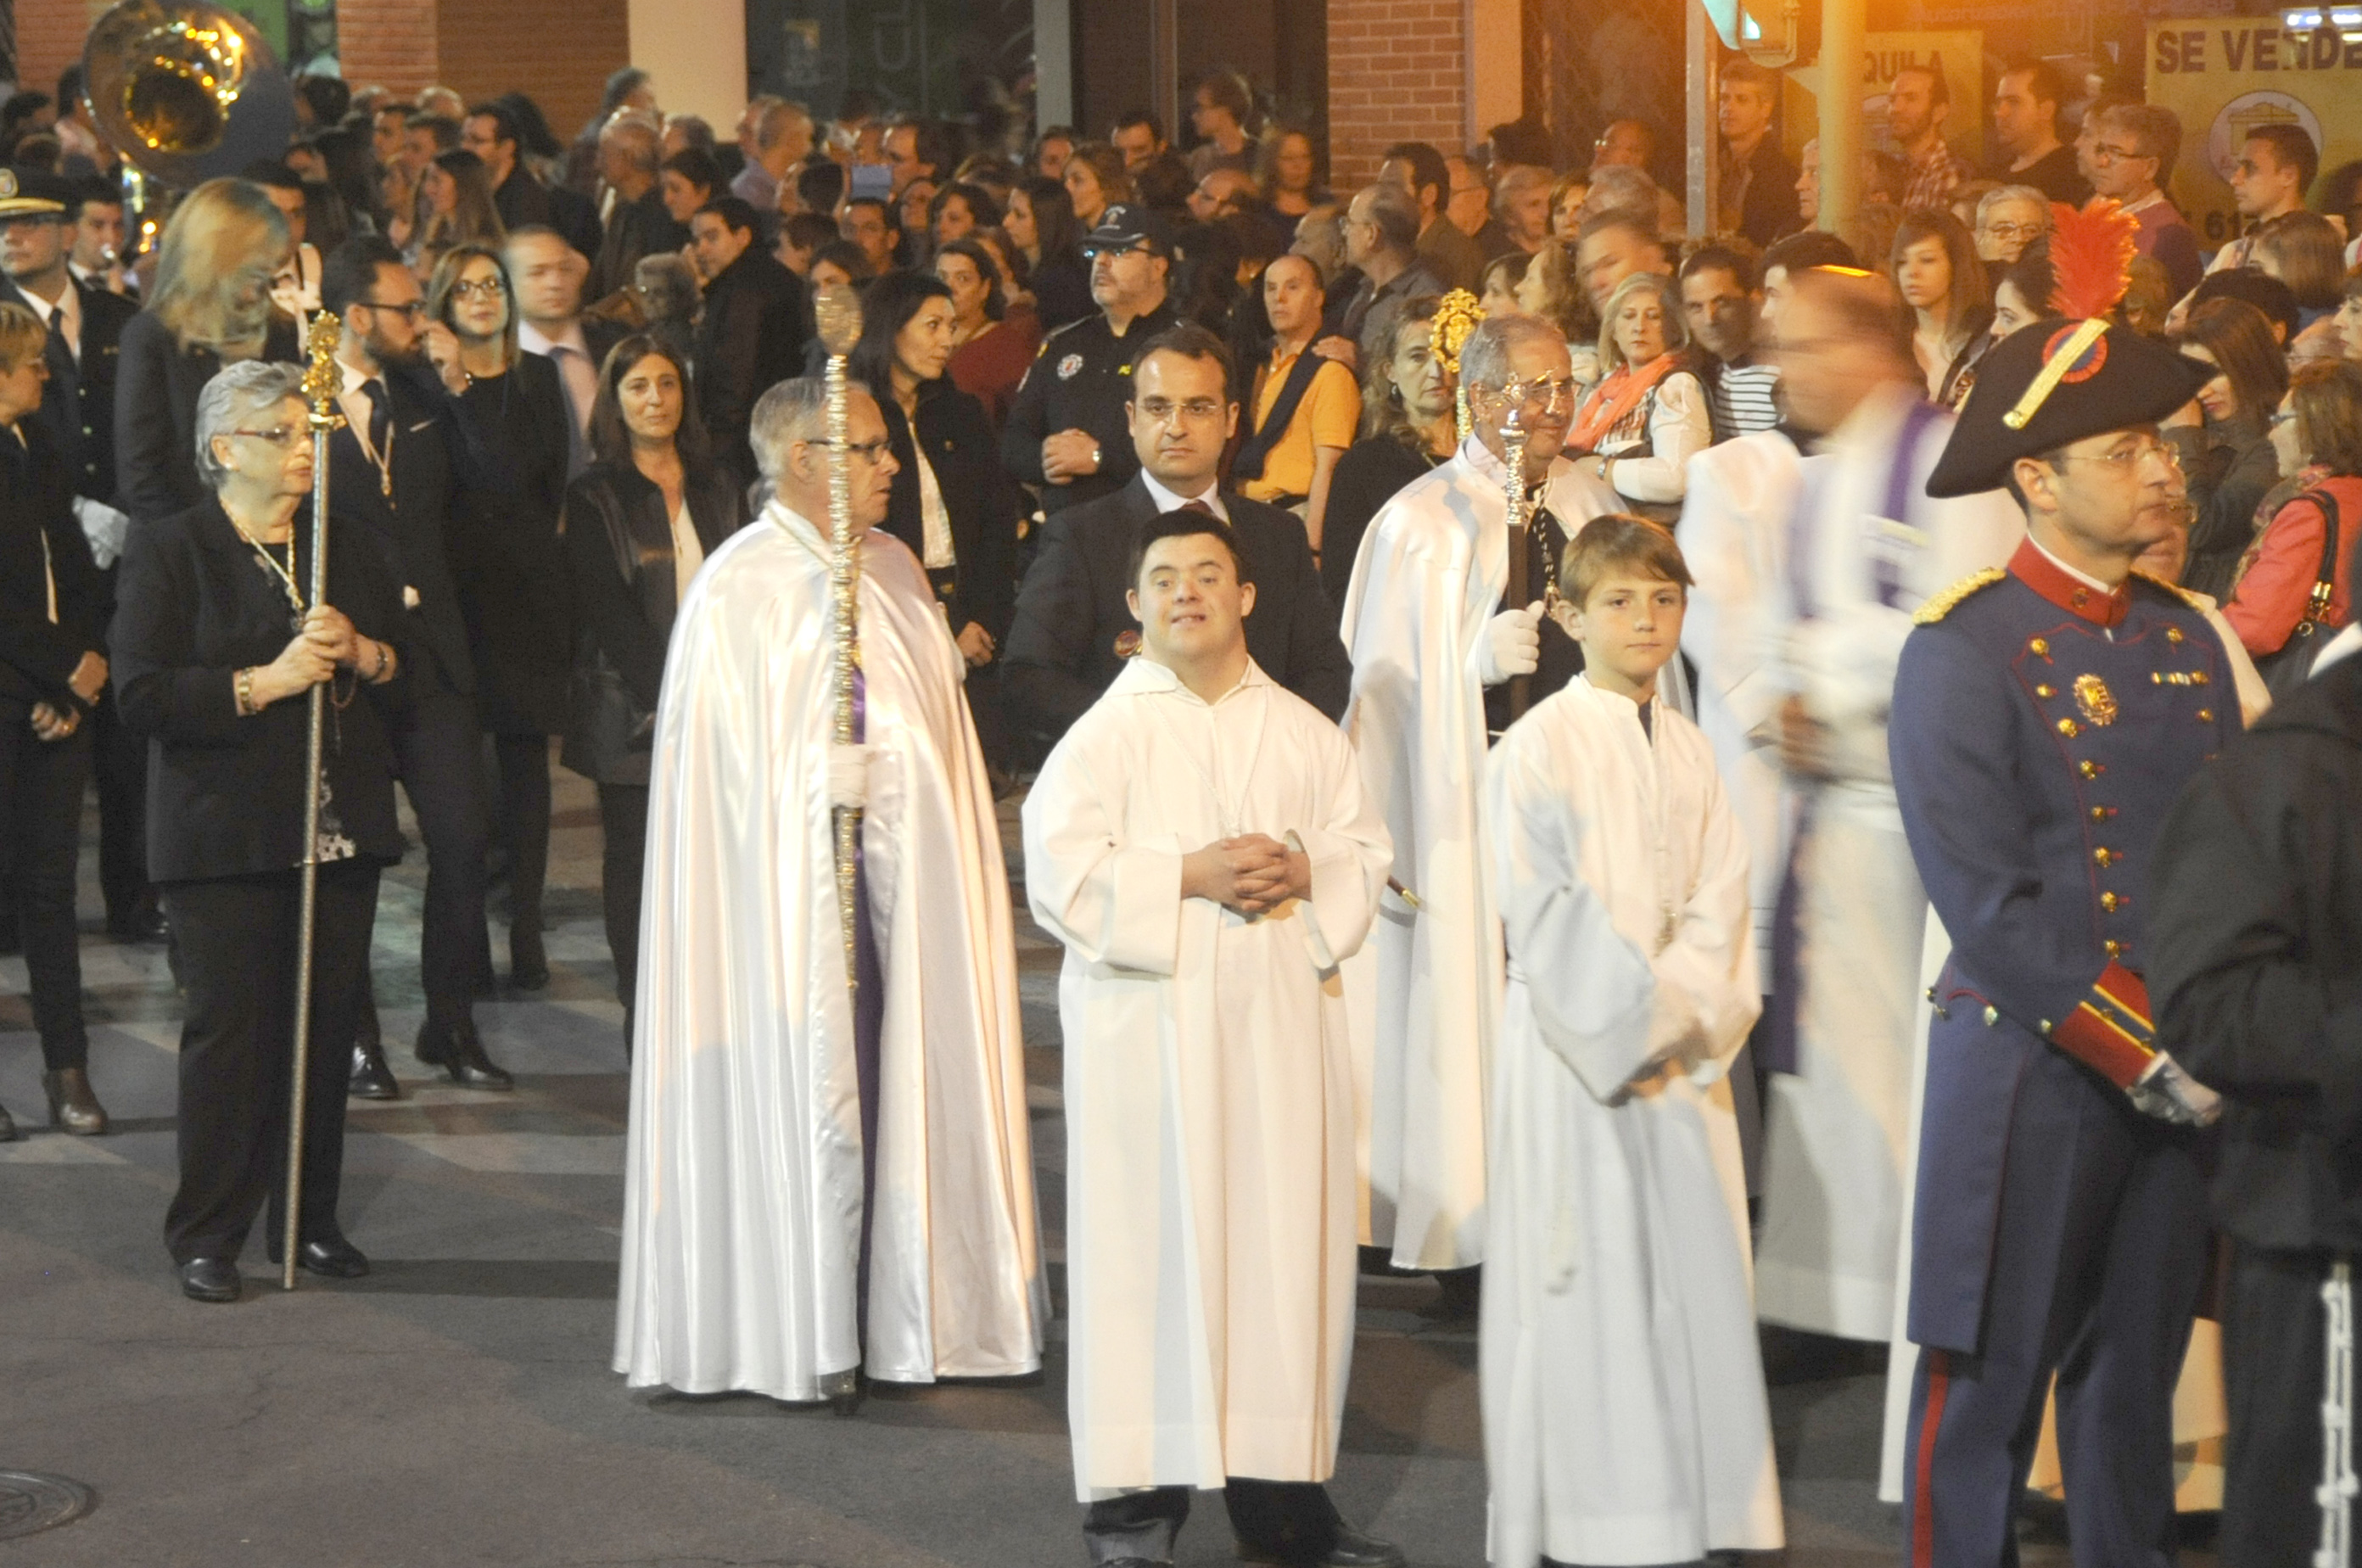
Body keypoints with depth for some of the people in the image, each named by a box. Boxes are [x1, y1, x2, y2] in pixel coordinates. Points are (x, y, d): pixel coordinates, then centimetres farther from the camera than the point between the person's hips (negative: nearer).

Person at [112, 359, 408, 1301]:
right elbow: (143, 695, -10)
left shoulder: (349, 547, 15)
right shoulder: (168, 550, -1)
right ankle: (206, 1238, 5)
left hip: (342, 828, 5)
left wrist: (358, 651, -6)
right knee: (228, 1028, -4)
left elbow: (404, 672, 16)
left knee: (327, 1025, 4)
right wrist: (264, 681, -16)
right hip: (226, 833, -4)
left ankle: (311, 1220, 16)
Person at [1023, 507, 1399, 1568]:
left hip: (1282, 1015, 4)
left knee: (1286, 1239, 3)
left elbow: (1365, 848, 12)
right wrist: (1190, 876, -16)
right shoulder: (1107, 733, 1)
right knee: (1152, 1246, -4)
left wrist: (1303, 871, -9)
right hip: (1147, 1020, -3)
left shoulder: (1303, 731, 12)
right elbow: (1059, 868, -8)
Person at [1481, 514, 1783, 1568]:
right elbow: (1543, 917, -10)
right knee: (1583, 1282, -4)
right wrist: (1641, 1015, -11)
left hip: (1680, 1059, 5)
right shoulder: (1538, 749, -5)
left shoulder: (1689, 757, 13)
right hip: (1572, 1052, -5)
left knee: (1688, 1277, 4)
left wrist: (1692, 1015, -8)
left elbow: (1716, 908, 8)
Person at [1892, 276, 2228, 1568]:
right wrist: (2151, 1058, -17)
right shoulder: (1962, 652, -12)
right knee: (1987, 1391, 4)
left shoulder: (2186, 637, 9)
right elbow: (1989, 907, -17)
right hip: (2029, 1074, -6)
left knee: (2135, 1385, 16)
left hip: (2184, 1081, 6)